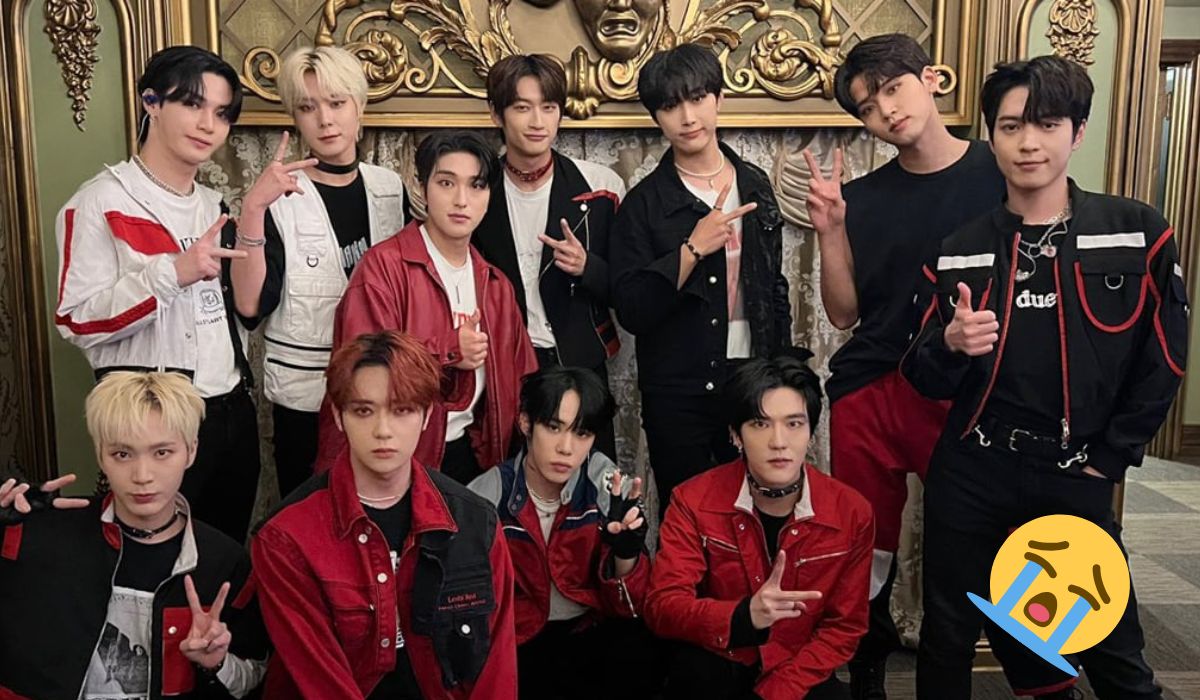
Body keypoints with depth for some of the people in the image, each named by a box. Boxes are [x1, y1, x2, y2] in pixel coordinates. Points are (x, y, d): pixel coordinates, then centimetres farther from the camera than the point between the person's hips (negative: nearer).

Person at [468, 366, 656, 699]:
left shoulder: (610, 487, -9)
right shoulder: (486, 497, -11)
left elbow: (628, 608, -7)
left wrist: (626, 553, -27)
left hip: (592, 630, 1)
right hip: (518, 642, -1)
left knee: (638, 656, -30)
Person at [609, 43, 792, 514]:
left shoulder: (755, 185, 6)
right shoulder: (645, 202, -6)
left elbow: (775, 287, 14)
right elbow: (629, 310, -13)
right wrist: (692, 250, -21)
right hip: (677, 392, -3)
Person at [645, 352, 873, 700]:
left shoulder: (851, 512, -9)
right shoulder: (694, 501, -12)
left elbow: (844, 626, -3)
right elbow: (662, 606, -17)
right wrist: (744, 617, -36)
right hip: (715, 666, -2)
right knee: (693, 671, -33)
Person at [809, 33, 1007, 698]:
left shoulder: (1003, 172, -1)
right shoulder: (862, 197, 5)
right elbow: (844, 312, 5)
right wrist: (830, 230, -8)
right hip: (868, 394, 2)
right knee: (867, 554, 11)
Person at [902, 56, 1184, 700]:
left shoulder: (1138, 235, -2)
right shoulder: (960, 251, 2)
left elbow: (1162, 363, 1)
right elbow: (925, 381, 2)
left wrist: (1107, 460, -2)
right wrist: (950, 344, -20)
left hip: (1076, 478, -1)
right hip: (971, 475, 2)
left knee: (1111, 647, 9)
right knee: (948, 636, 12)